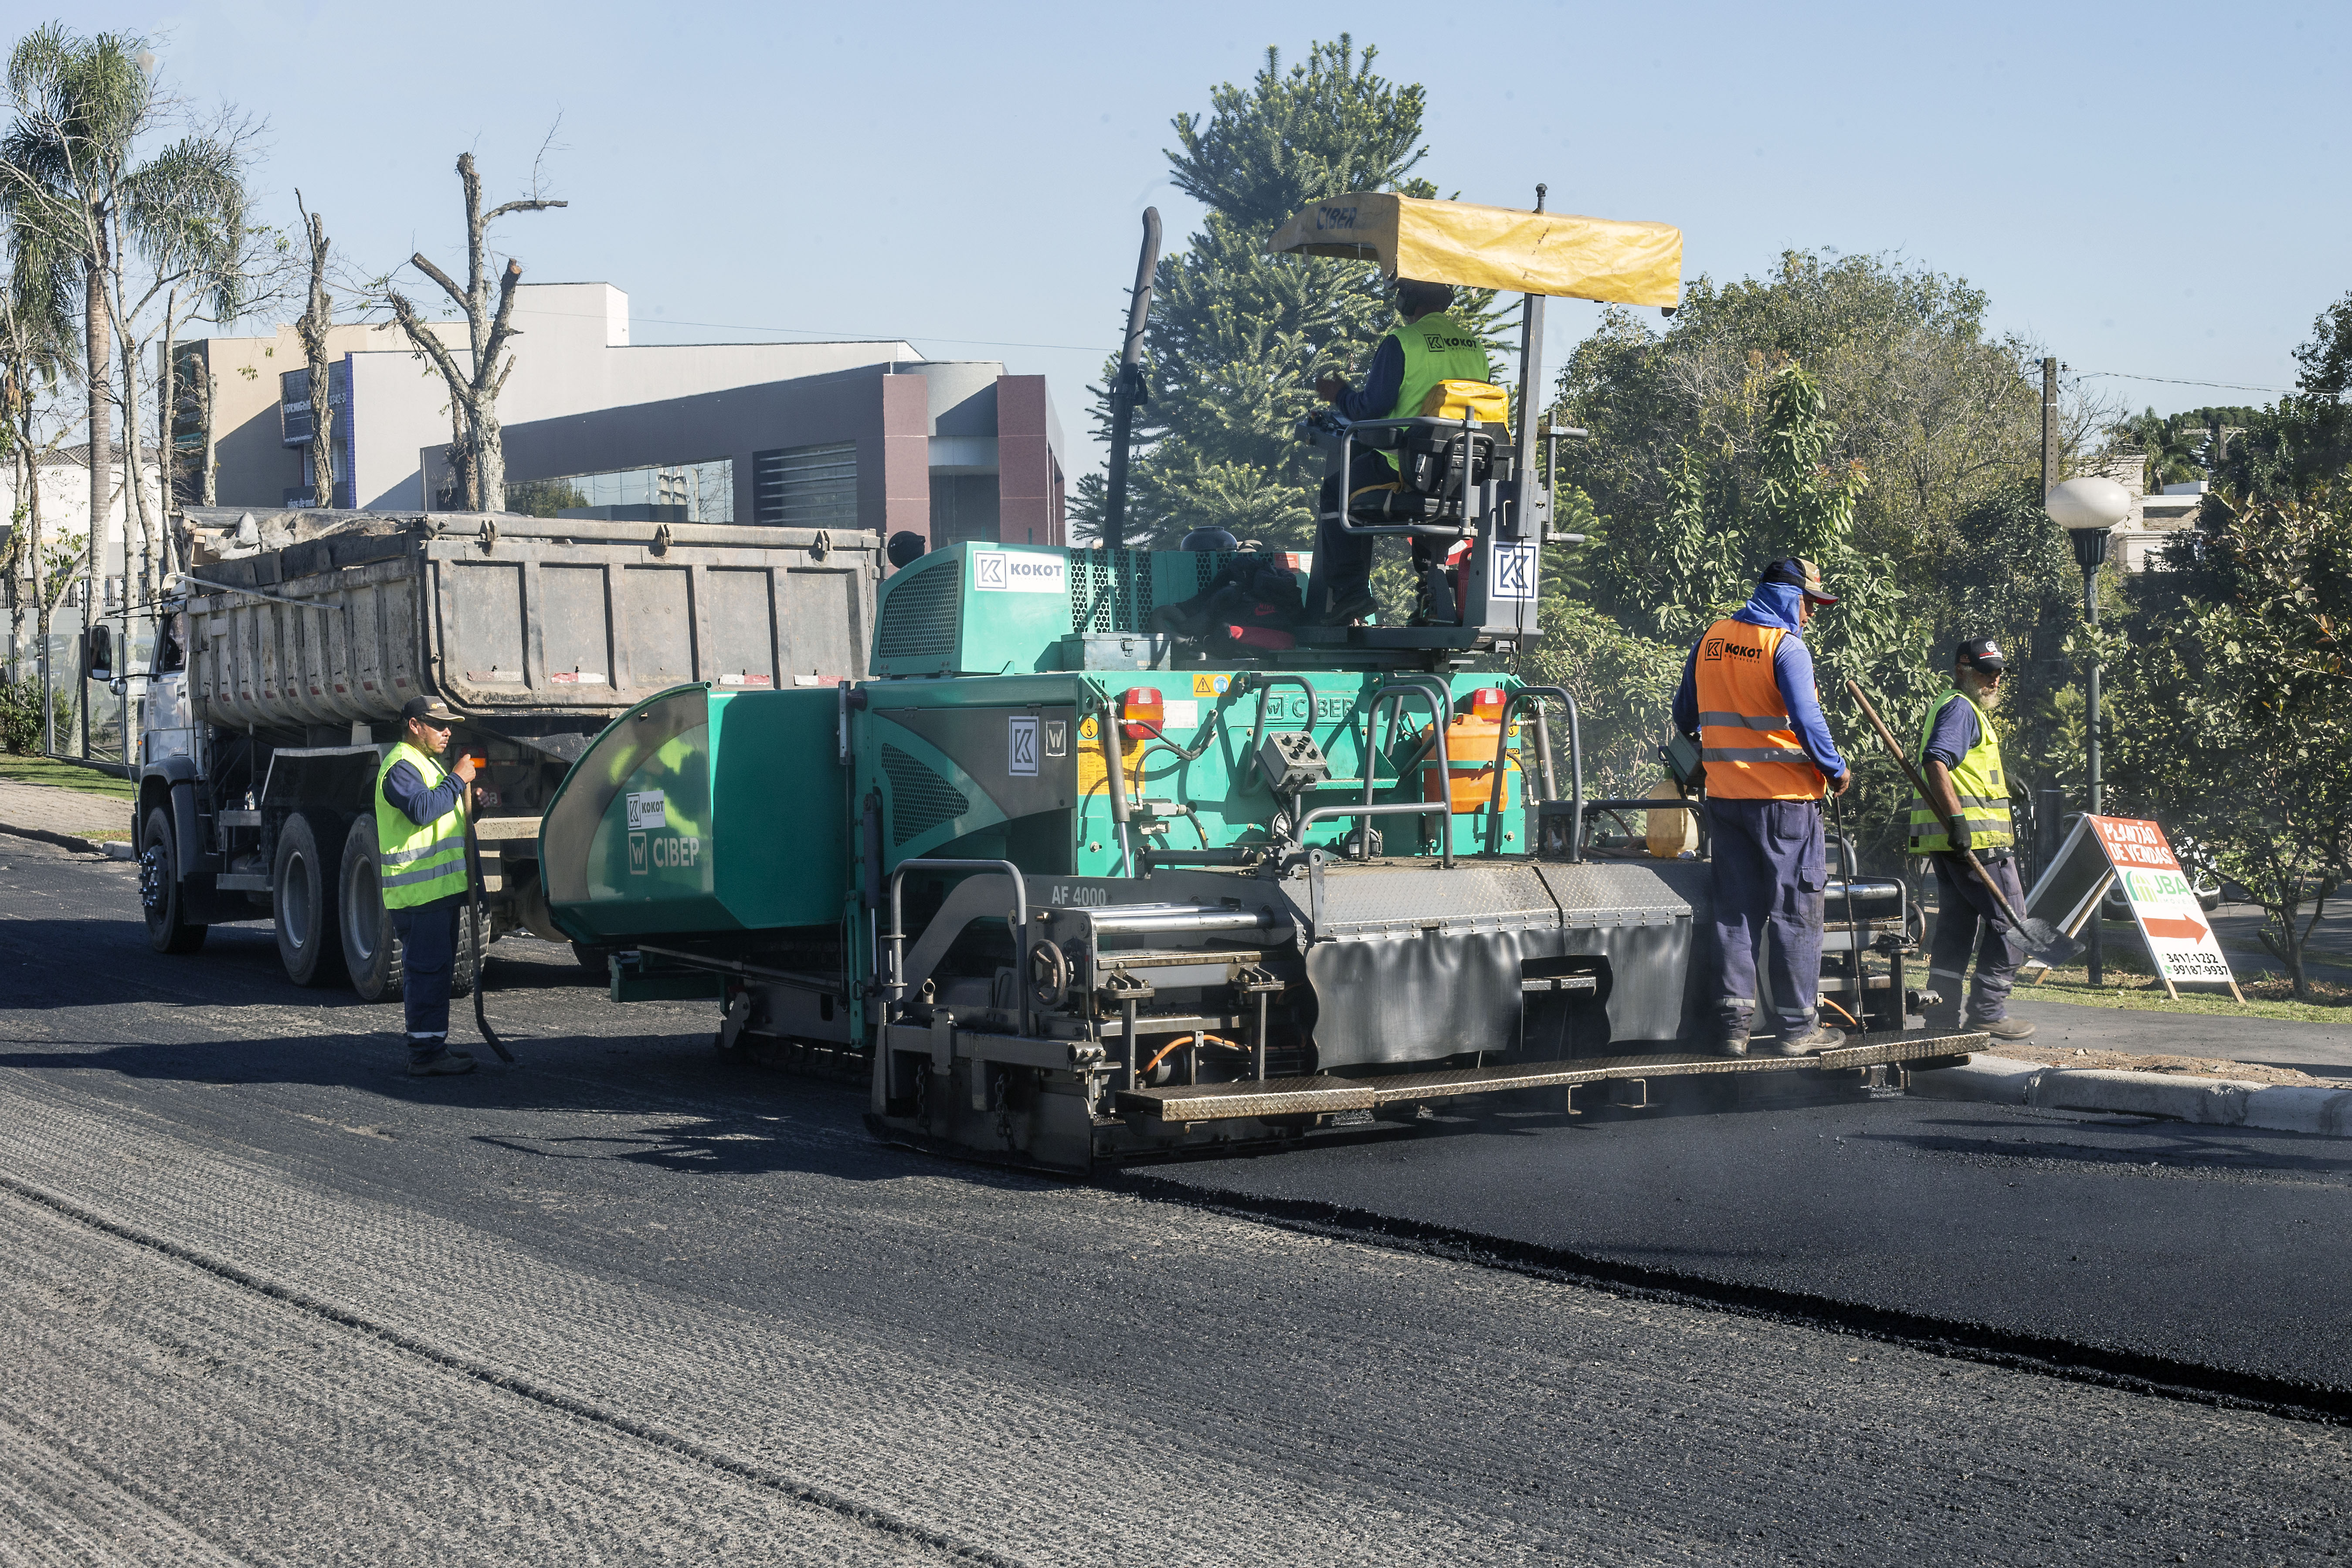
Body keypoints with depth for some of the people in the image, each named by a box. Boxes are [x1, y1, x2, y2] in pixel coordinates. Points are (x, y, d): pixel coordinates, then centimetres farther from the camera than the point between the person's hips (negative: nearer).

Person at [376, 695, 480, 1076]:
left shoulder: (427, 764, 23)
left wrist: (468, 799, 11)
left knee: (437, 967, 14)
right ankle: (426, 1053, -11)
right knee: (426, 969, -11)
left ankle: (433, 1047, 20)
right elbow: (422, 809, -27)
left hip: (442, 887, 11)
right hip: (419, 891, -11)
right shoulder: (401, 766, -11)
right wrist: (458, 780, -18)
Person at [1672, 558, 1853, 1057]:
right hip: (1785, 796, -6)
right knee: (1794, 913, 2)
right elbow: (1806, 720, -17)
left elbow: (1685, 714, 18)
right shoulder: (1786, 646, -11)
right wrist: (1836, 769, -3)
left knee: (1735, 911, 9)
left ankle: (1732, 1024, 7)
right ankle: (1795, 1026, 4)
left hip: (1724, 795, 6)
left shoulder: (1709, 641, 9)